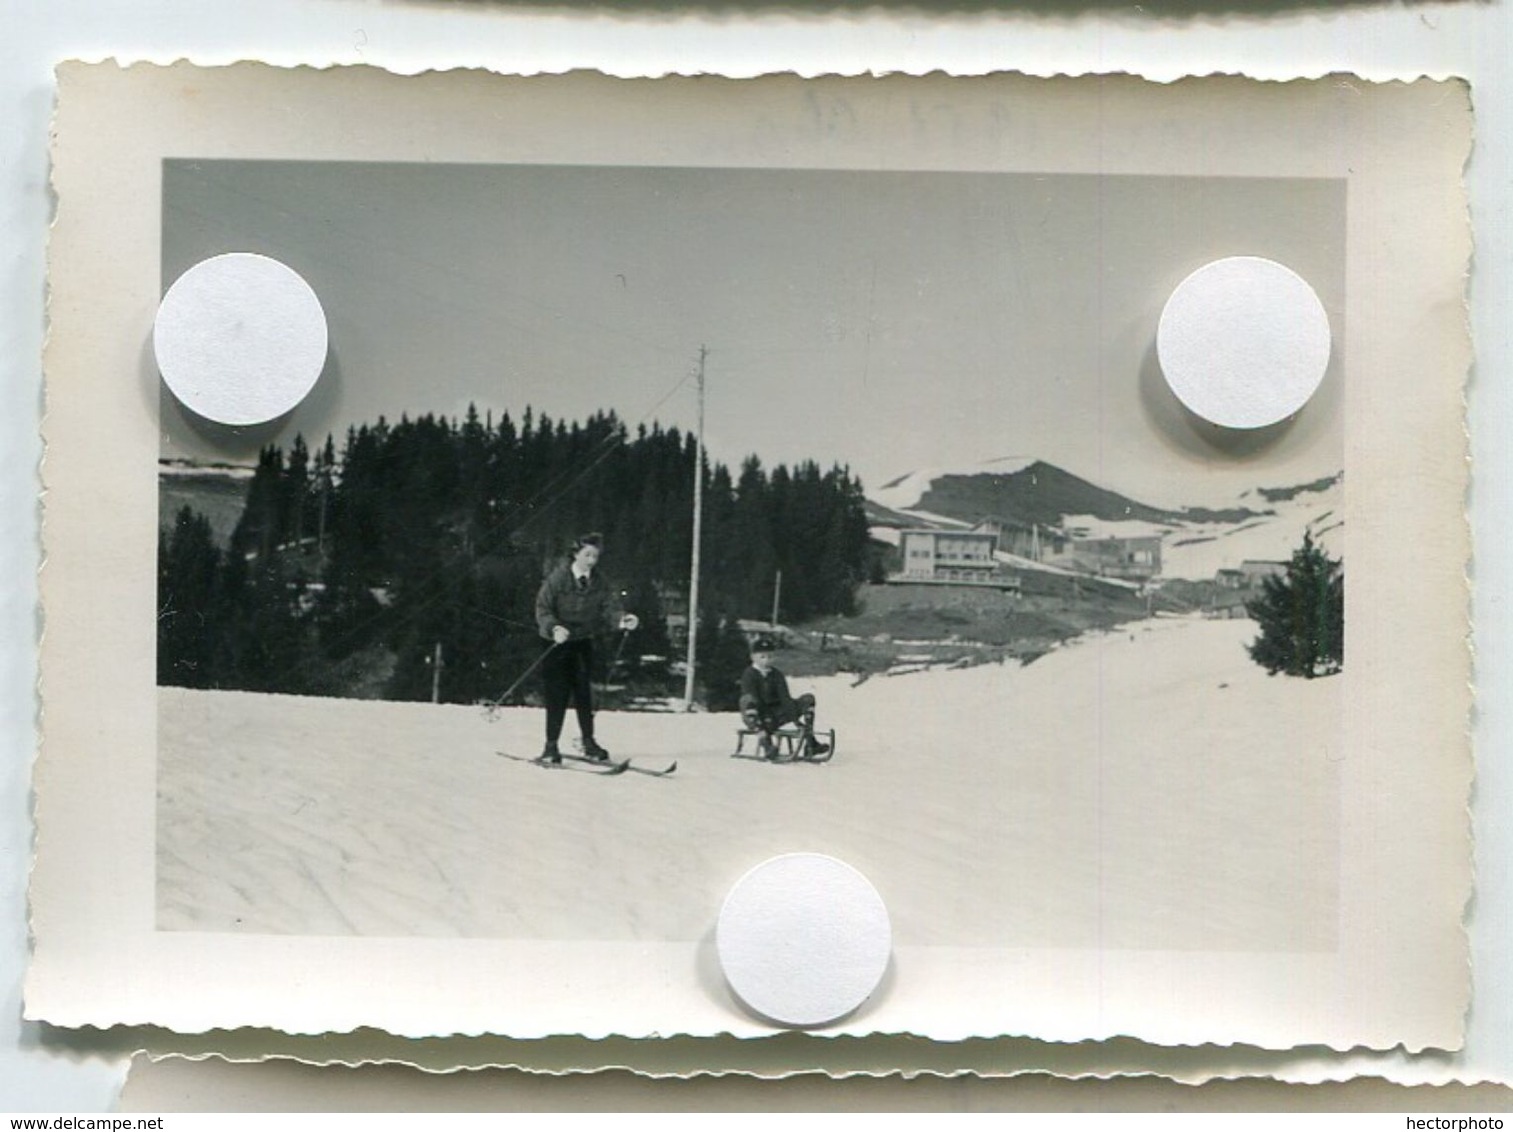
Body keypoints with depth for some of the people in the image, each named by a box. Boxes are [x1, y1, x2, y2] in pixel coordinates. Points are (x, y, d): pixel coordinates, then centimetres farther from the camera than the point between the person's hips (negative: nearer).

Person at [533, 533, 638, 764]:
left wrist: (622, 619, -29)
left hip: (583, 642, 3)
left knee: (583, 692, 3)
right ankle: (551, 745, 3)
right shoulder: (557, 578, -9)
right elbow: (543, 608, -11)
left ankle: (589, 741, 15)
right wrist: (554, 628, -30)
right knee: (558, 694, -5)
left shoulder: (598, 582, 2)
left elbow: (609, 606, -7)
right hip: (558, 642, -3)